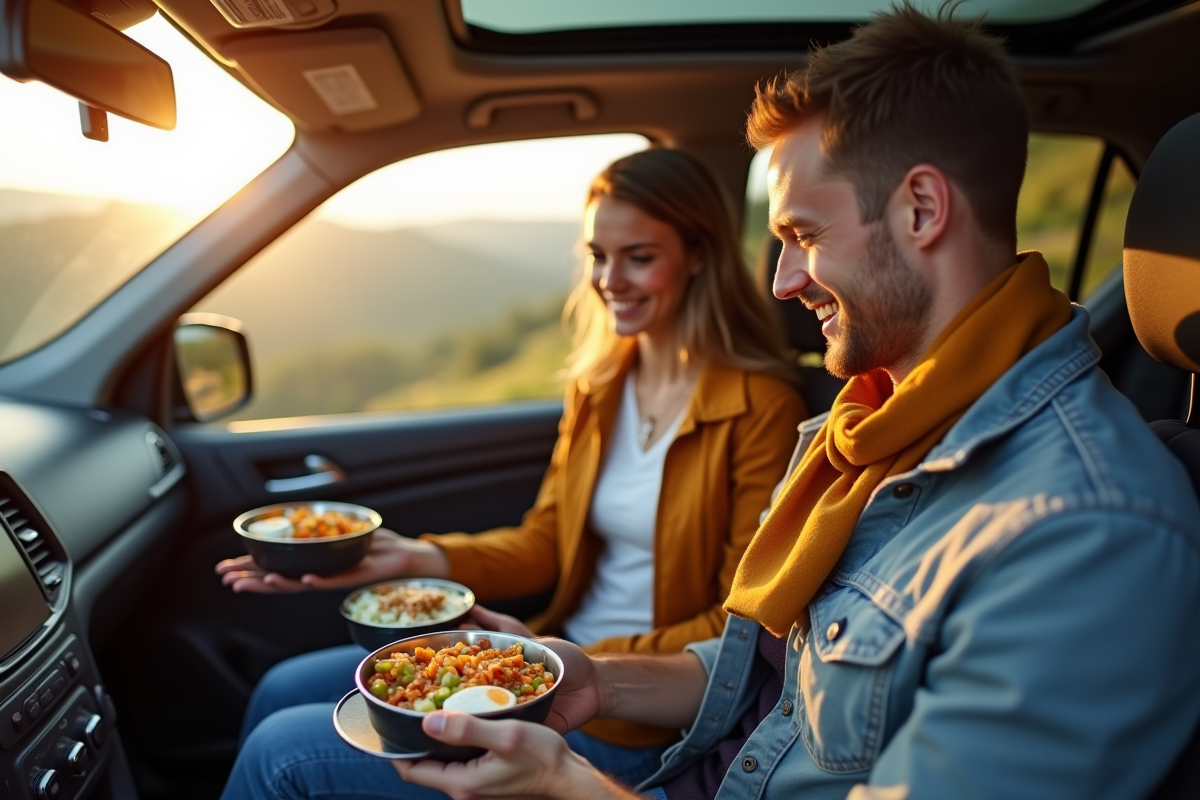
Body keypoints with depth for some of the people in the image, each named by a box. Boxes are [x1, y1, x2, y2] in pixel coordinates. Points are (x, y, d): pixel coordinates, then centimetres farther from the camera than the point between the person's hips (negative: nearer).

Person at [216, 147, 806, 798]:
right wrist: (415, 558, -9)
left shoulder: (759, 408, -15)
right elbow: (541, 545, 7)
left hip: (630, 724, -7)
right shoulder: (597, 385, 6)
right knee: (281, 693, 5)